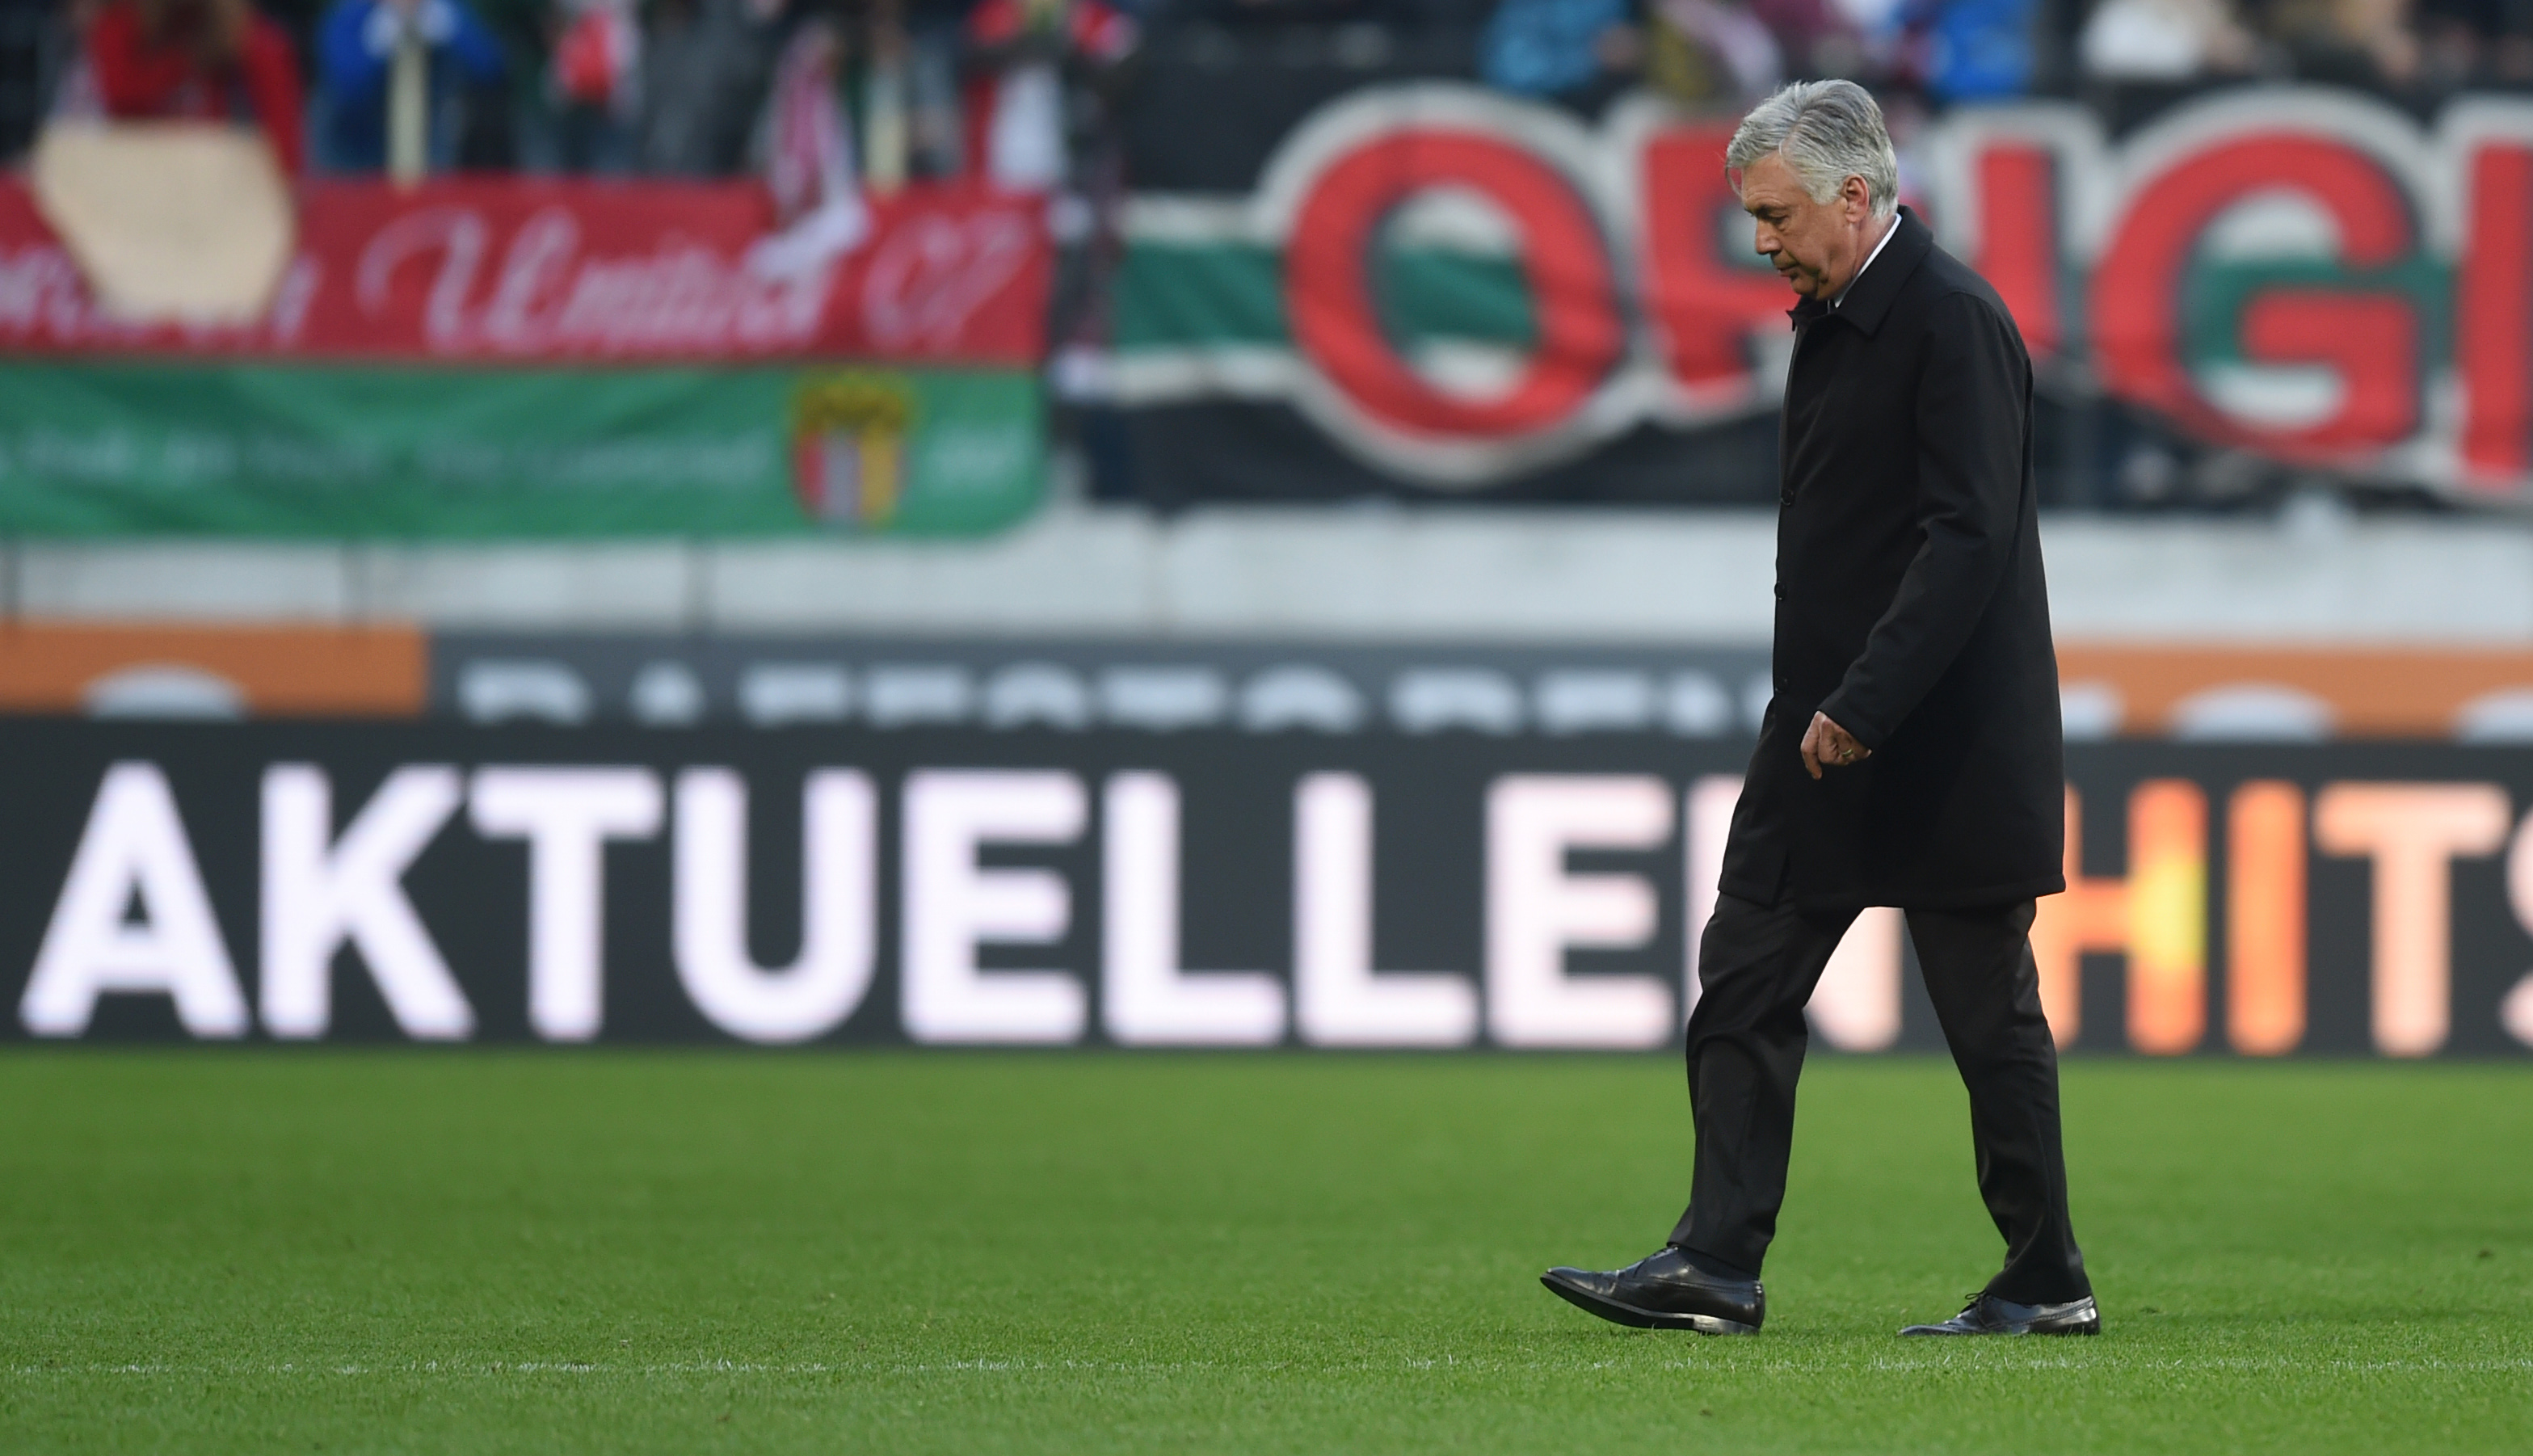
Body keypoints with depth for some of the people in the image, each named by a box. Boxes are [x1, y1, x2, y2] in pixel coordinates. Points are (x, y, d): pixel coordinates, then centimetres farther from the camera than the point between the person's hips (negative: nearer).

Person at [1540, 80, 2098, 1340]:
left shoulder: (1953, 323, -16)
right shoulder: (1829, 316, 13)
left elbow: (1968, 537, -23)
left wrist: (1863, 705, -26)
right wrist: (1816, 710, 16)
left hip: (1945, 741, -9)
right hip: (1833, 728, 9)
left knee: (1990, 1014, 0)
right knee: (1743, 980, 4)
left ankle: (2048, 1283, 10)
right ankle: (1715, 1268, 4)